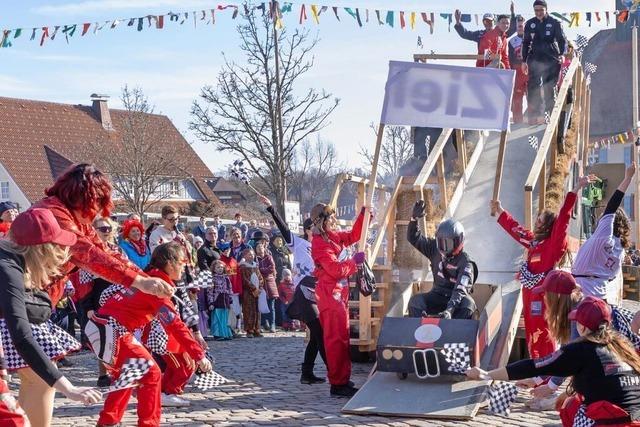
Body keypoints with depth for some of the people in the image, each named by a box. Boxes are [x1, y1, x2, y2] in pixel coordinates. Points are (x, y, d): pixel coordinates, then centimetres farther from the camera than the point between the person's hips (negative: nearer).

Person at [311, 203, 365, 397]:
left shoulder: (333, 236, 10)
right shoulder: (319, 244, -17)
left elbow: (352, 236, 25)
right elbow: (336, 269, -22)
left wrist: (363, 215, 15)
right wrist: (354, 261, -9)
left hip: (339, 292, 10)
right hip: (330, 293, -10)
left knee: (342, 336, 15)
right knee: (336, 338, -10)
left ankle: (341, 379, 24)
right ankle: (338, 383, -8)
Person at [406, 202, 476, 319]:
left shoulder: (465, 262, -16)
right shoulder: (435, 250, 1)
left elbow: (460, 289, -27)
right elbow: (413, 238, 3)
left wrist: (449, 310, -43)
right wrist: (414, 218, -15)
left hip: (457, 299, -4)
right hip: (438, 295, 4)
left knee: (468, 304, -37)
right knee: (415, 301, -24)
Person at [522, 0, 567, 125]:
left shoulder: (554, 23, 1)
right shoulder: (530, 24, 8)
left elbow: (562, 40, 3)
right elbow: (526, 43, 14)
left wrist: (561, 54, -13)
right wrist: (524, 61, 10)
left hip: (551, 59, -2)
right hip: (535, 59, 2)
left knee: (549, 88, 1)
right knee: (533, 87, -5)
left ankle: (551, 113, 10)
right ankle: (534, 114, -3)